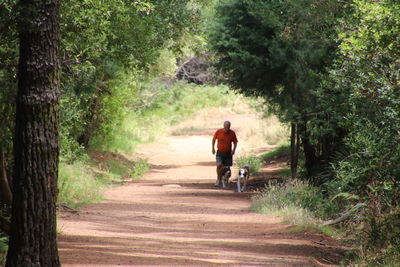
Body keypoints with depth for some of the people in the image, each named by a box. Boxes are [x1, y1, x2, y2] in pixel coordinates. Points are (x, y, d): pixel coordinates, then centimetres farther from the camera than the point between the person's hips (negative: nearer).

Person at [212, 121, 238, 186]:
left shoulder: (232, 133, -6)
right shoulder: (218, 132, -7)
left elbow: (235, 142, 6)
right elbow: (214, 139, 9)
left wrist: (234, 149, -9)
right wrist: (213, 148, 3)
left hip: (228, 153, 1)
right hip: (220, 152, -1)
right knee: (219, 165, -21)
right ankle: (218, 179, -1)